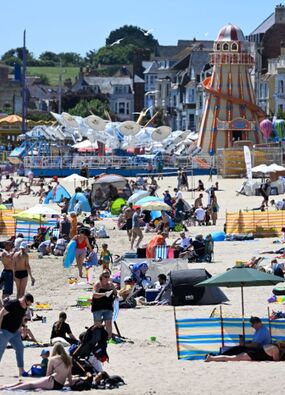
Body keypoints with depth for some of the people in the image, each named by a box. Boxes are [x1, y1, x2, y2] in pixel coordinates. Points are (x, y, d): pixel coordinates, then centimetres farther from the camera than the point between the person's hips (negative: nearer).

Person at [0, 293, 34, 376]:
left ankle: (21, 370, 9)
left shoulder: (24, 308, 6)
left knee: (20, 349, 4)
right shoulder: (12, 304, -19)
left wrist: (18, 330, 11)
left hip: (14, 332, 8)